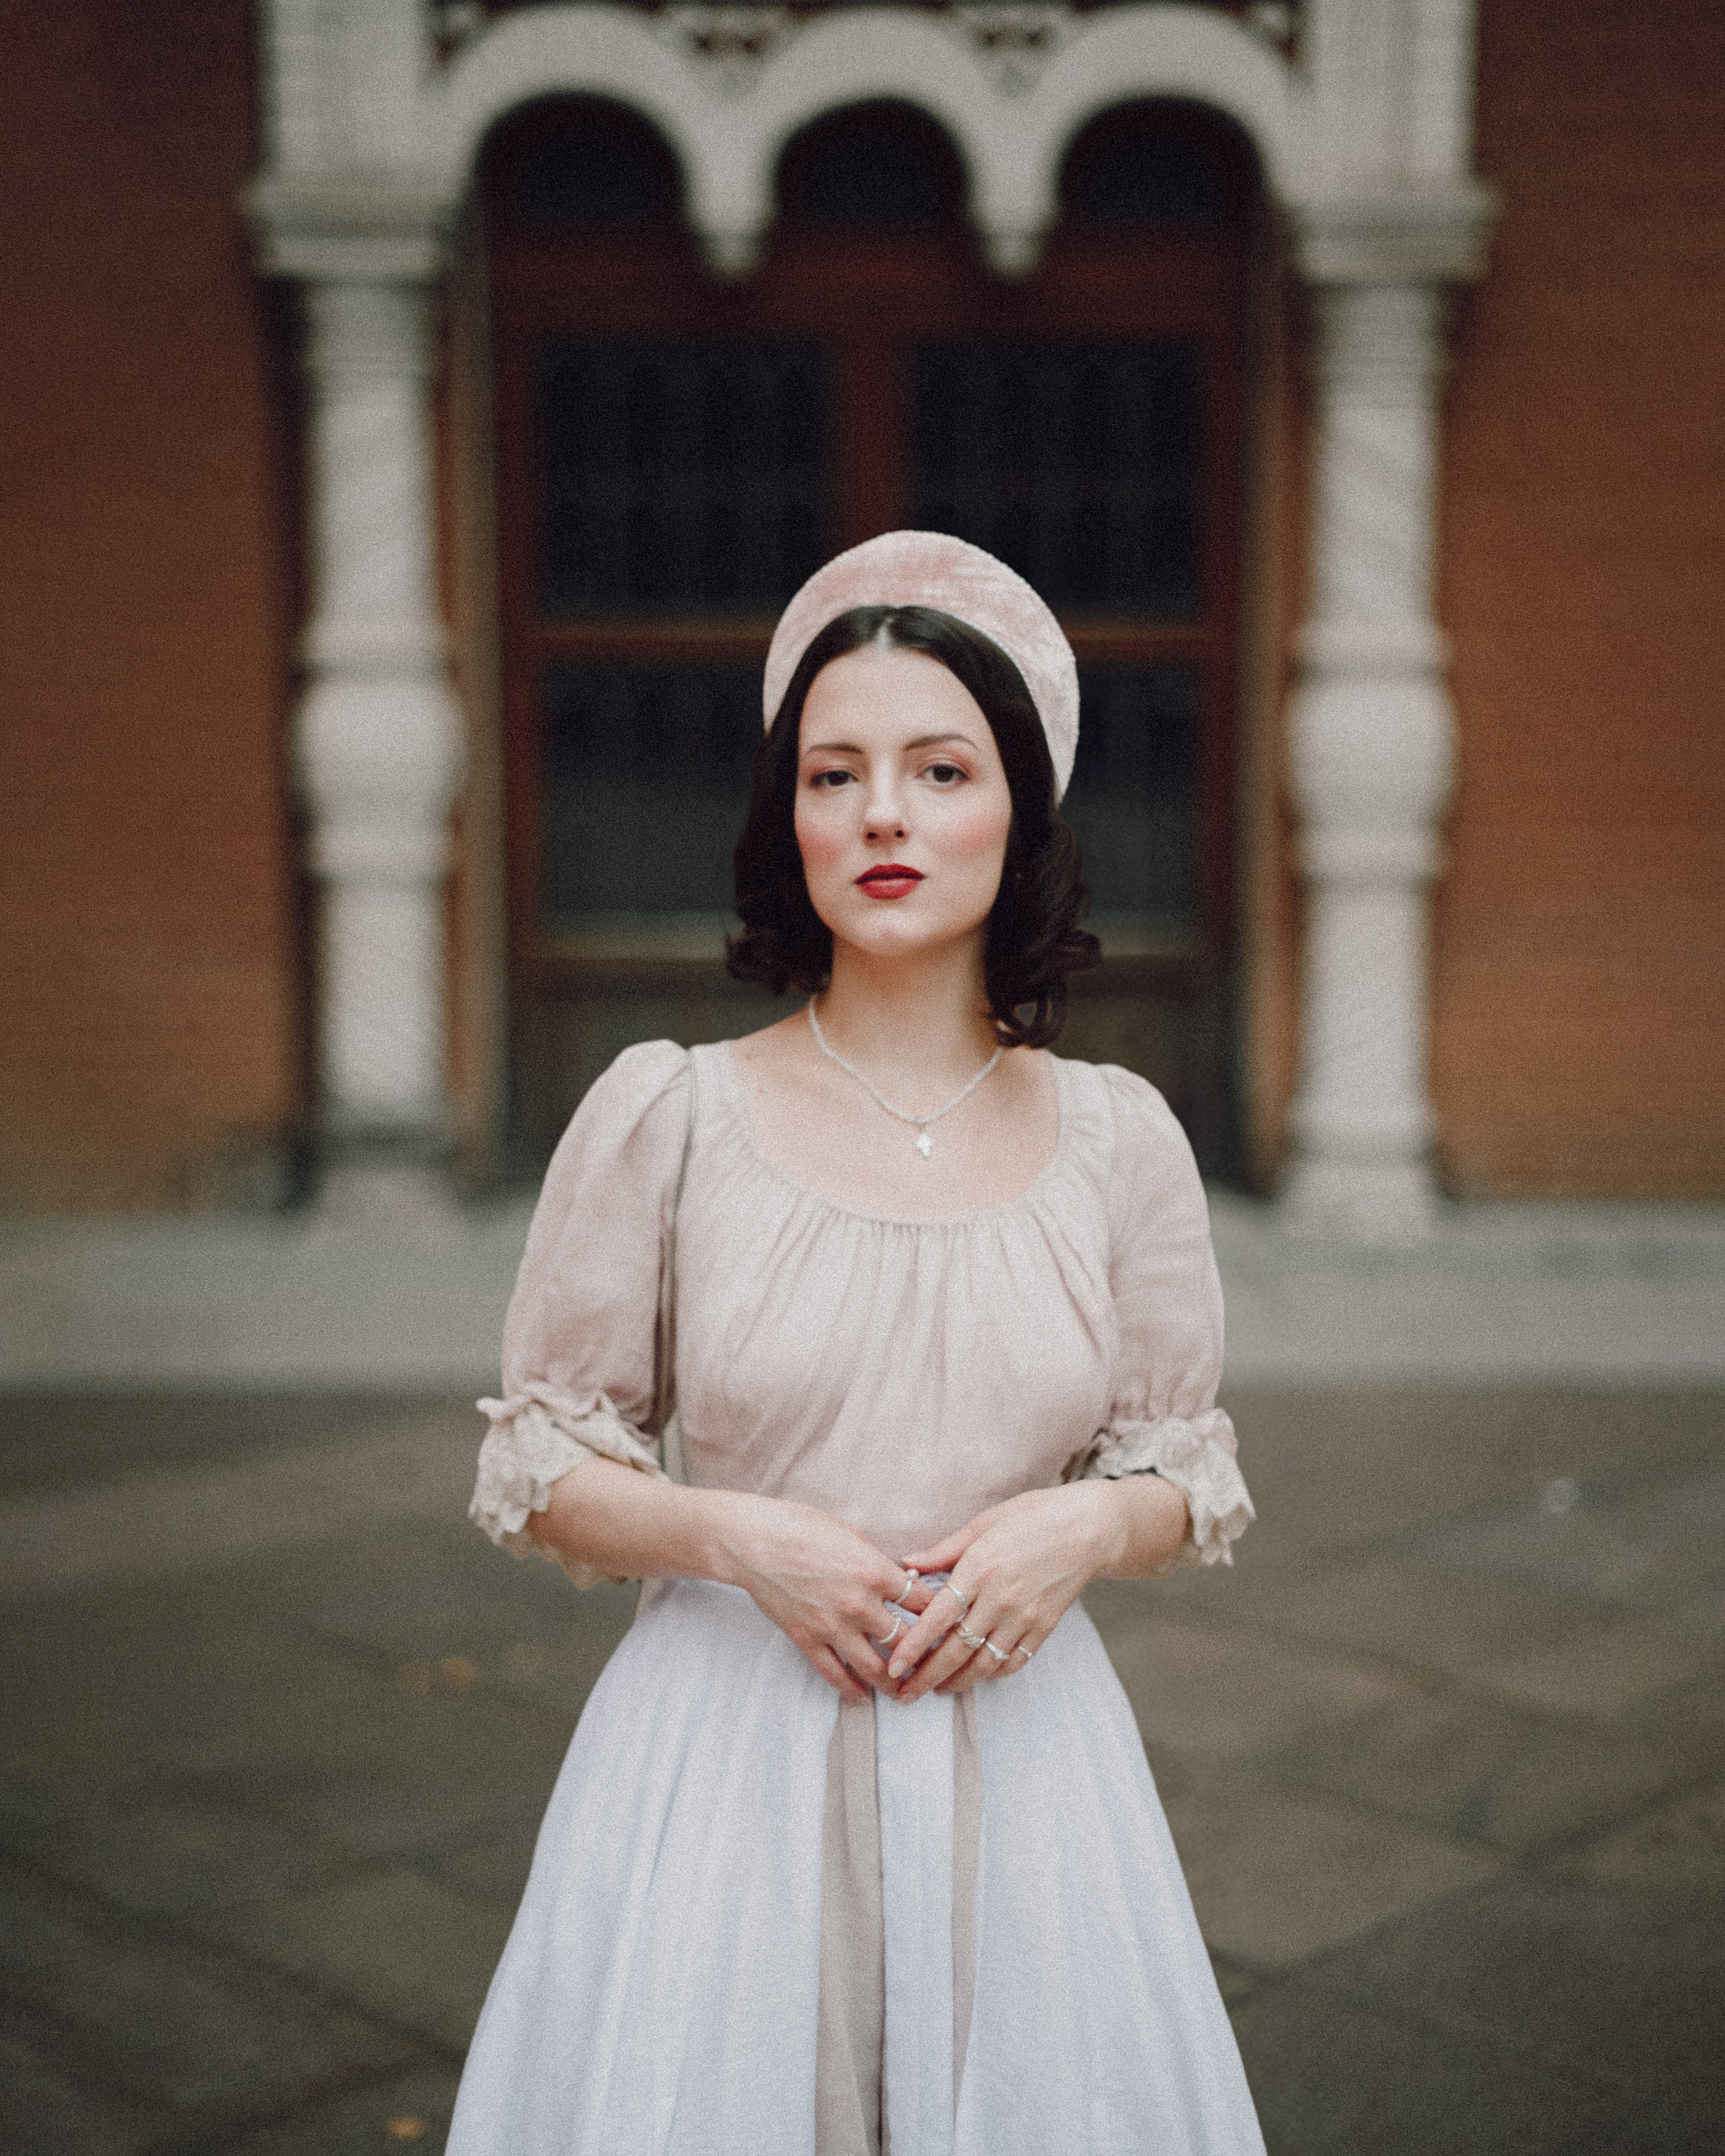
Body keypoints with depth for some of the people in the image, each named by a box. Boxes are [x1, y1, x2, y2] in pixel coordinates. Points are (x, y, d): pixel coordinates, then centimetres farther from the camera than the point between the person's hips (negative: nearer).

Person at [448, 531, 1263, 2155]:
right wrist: (742, 1537, -15)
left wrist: (1081, 1529, -12)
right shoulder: (664, 1117, -5)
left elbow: (1189, 1483, 9)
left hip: (1020, 1758, 2)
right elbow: (540, 1472, 1)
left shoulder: (1118, 1141, 0)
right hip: (728, 1755, -1)